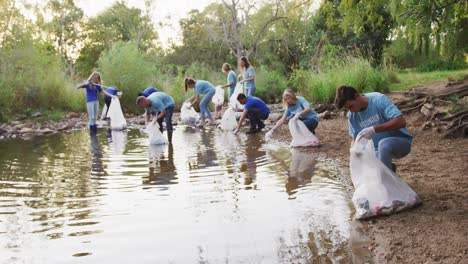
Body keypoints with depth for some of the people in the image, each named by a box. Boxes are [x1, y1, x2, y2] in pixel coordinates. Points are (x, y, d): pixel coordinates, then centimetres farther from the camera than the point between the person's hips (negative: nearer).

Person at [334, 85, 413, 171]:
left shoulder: (379, 100, -22)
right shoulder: (351, 115, -4)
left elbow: (401, 122, -31)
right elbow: (355, 138, 3)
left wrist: (374, 129, -39)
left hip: (401, 142, -6)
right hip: (378, 150, 6)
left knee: (384, 144, -37)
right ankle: (388, 168, 13)